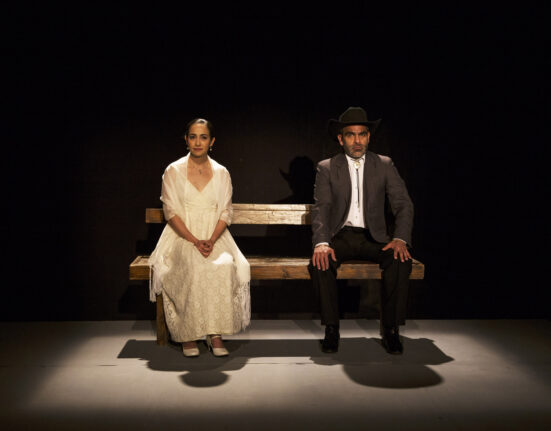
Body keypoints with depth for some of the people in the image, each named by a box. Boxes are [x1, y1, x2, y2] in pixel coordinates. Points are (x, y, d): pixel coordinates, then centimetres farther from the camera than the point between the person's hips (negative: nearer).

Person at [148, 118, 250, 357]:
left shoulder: (221, 173, 9)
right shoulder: (173, 171, 4)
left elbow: (225, 212, 4)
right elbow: (171, 212, -3)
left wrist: (211, 241, -14)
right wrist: (195, 241, -16)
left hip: (215, 238, 2)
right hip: (182, 238, -1)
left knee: (225, 266, -30)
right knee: (193, 268, -33)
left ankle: (215, 333, -22)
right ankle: (188, 334, -21)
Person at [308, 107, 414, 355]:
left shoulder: (384, 165, 7)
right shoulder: (326, 168, 4)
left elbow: (403, 205, 1)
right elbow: (320, 209, -6)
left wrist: (400, 238, -17)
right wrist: (321, 243, -24)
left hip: (374, 237, 1)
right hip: (340, 236, 0)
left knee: (401, 261, -28)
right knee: (319, 262, -31)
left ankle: (390, 329, -12)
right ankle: (331, 329, -13)